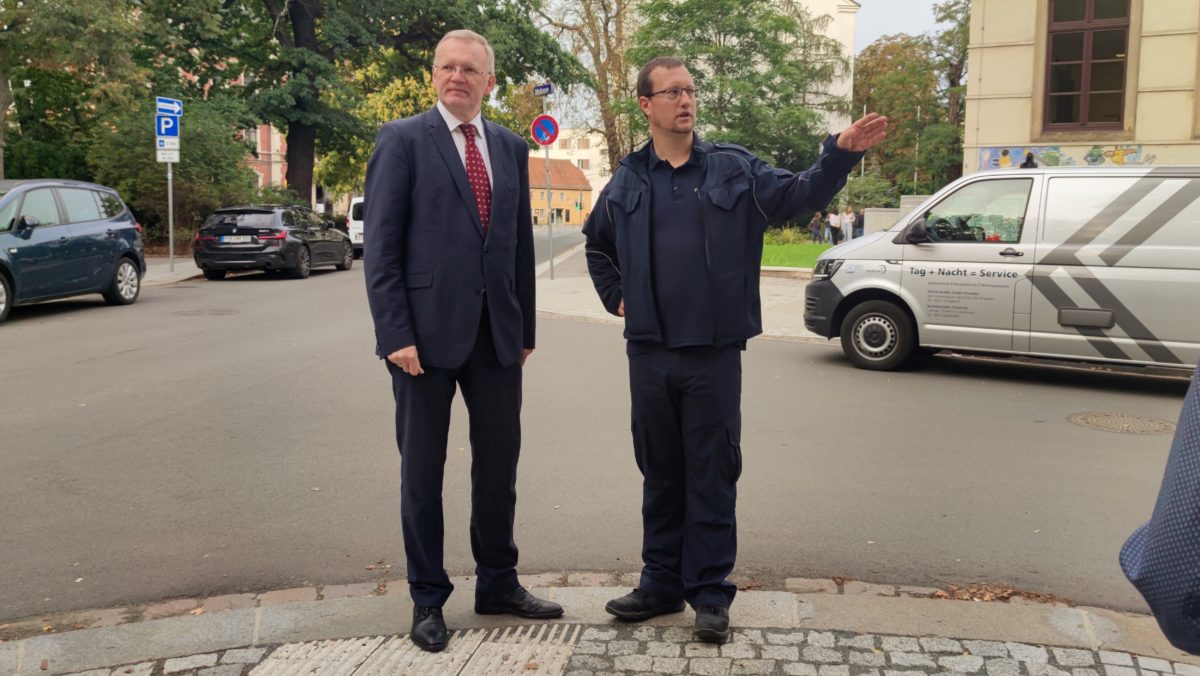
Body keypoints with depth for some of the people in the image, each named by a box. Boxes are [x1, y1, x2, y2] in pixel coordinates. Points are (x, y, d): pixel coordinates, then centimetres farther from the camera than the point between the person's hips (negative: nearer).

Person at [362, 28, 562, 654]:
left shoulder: (511, 148, 11)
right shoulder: (403, 139, -3)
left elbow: (521, 243, 13)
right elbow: (381, 245, -8)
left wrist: (525, 328, 10)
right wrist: (396, 335, -14)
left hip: (497, 334, 5)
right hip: (426, 331, -4)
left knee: (499, 462, 11)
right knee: (422, 468, 8)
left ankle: (497, 584, 28)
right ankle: (427, 598, 22)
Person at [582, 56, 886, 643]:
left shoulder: (733, 168, 2)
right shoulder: (627, 180, 7)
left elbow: (800, 194, -4)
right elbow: (597, 243, 24)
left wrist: (841, 152, -21)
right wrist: (615, 297, 13)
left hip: (713, 353, -2)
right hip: (649, 352, 3)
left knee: (712, 477, 4)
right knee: (660, 474, 13)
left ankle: (710, 593, 16)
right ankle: (662, 584, 26)